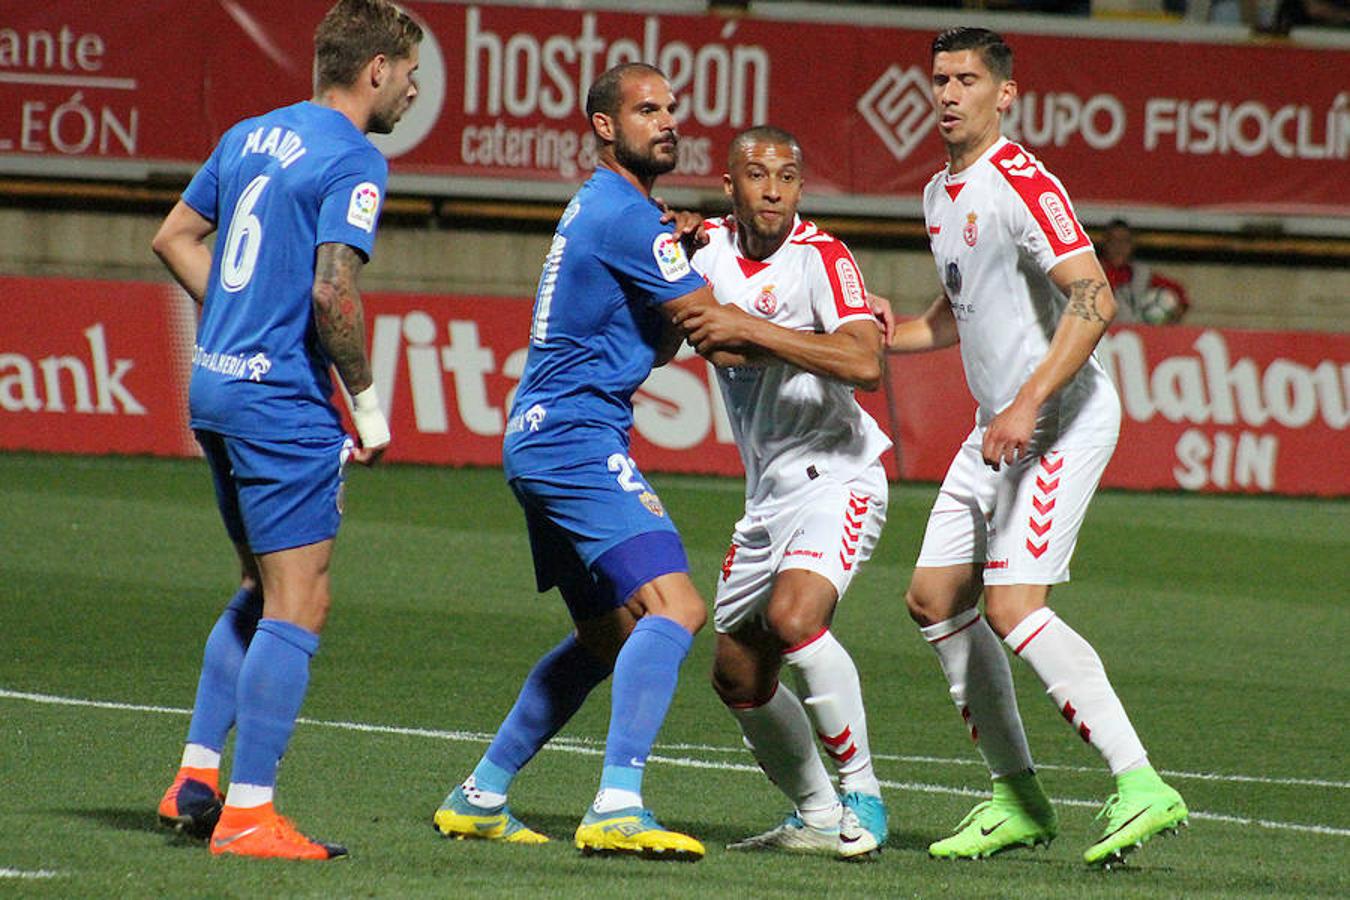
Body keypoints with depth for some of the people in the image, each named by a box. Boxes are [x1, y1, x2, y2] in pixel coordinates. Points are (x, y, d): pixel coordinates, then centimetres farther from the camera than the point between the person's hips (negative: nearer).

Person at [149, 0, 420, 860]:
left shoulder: (252, 136, 13)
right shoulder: (353, 161, -13)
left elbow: (175, 236, 21)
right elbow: (333, 289, -22)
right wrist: (367, 400, -12)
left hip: (217, 383, 9)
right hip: (284, 401, -9)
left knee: (262, 593, 20)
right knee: (298, 606, -5)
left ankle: (197, 779, 19)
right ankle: (248, 813, -7)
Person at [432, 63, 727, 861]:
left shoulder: (600, 209, 20)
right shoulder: (625, 214, -12)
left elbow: (660, 343, 23)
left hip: (541, 441, 11)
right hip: (579, 440, -11)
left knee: (609, 636, 20)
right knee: (673, 608, -22)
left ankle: (480, 796, 24)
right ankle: (617, 808, -32)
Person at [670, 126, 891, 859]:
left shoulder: (820, 257, -13)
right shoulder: (712, 247, 6)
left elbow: (865, 364, -26)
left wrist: (752, 329, -28)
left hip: (836, 475, -8)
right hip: (768, 493, 8)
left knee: (793, 615, -30)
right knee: (738, 677, 10)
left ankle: (861, 792, -18)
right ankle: (817, 817, 25)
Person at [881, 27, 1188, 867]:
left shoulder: (1022, 185, -16)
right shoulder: (942, 193, 14)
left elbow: (1094, 300, -25)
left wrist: (1029, 405, -29)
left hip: (1063, 420, -10)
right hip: (997, 429, 10)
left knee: (1013, 607, -19)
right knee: (935, 599, 9)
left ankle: (1141, 787, -19)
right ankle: (1017, 798, 17)